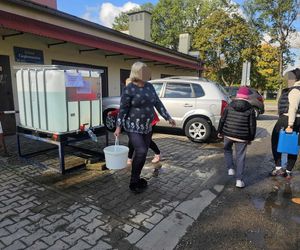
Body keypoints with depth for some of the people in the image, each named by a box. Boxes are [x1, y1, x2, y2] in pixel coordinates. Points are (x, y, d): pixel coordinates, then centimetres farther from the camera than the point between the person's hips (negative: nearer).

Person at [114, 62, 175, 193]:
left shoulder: (149, 86, 6)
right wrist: (118, 127, -12)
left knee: (143, 154, 9)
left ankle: (137, 178, 27)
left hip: (147, 127, 6)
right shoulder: (129, 89, -11)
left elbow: (158, 103, 10)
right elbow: (123, 109, -9)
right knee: (141, 152, -18)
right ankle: (133, 182, 1)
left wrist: (168, 117, 8)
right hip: (133, 127, -6)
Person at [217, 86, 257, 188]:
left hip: (228, 134, 1)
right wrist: (251, 138, 10)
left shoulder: (229, 106, -1)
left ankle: (230, 168, 17)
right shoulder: (250, 109, -3)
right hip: (242, 137, -1)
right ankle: (239, 180, 8)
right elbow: (252, 126, -1)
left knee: (227, 150, 28)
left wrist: (220, 131, 14)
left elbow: (222, 120, 3)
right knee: (240, 157, 6)